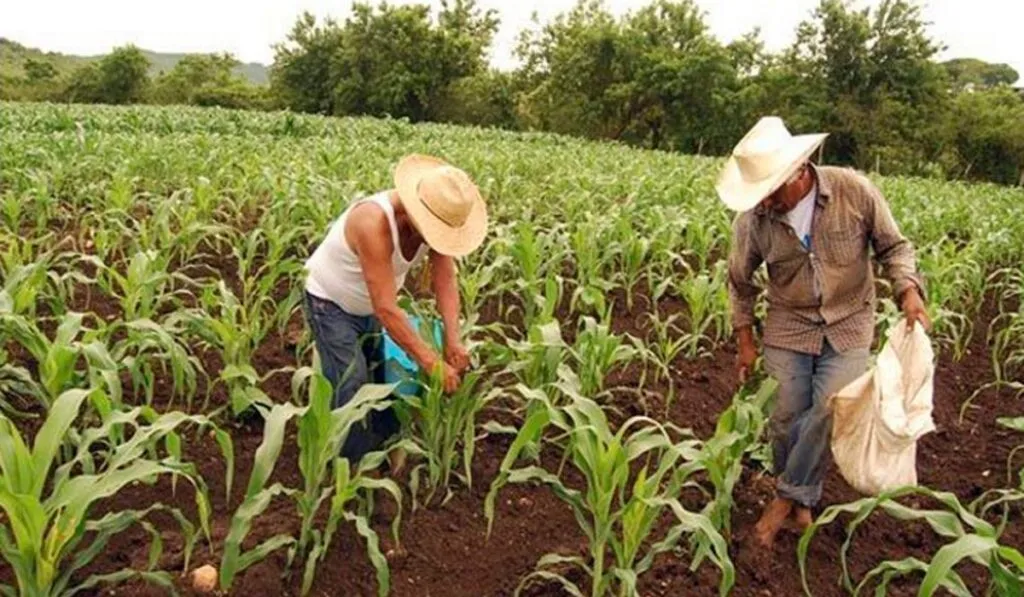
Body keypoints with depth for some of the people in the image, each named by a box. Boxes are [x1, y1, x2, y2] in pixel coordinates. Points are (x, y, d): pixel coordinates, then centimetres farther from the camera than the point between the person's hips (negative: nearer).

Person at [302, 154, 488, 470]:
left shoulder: (433, 219, -21)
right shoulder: (374, 223, -41)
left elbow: (445, 279, -19)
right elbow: (386, 309, -42)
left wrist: (453, 339, -32)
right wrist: (433, 363, -41)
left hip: (371, 304, 7)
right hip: (332, 303, -6)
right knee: (353, 388, -11)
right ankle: (350, 467, 8)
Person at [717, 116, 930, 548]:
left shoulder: (855, 191, -18)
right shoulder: (753, 217, -14)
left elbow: (892, 246, -3)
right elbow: (740, 281, 2)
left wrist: (909, 290, -21)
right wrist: (744, 339, 4)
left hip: (848, 324, -1)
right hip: (789, 326, 1)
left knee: (828, 412, -11)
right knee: (788, 418, 1)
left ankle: (787, 496, 10)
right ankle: (801, 505, 24)